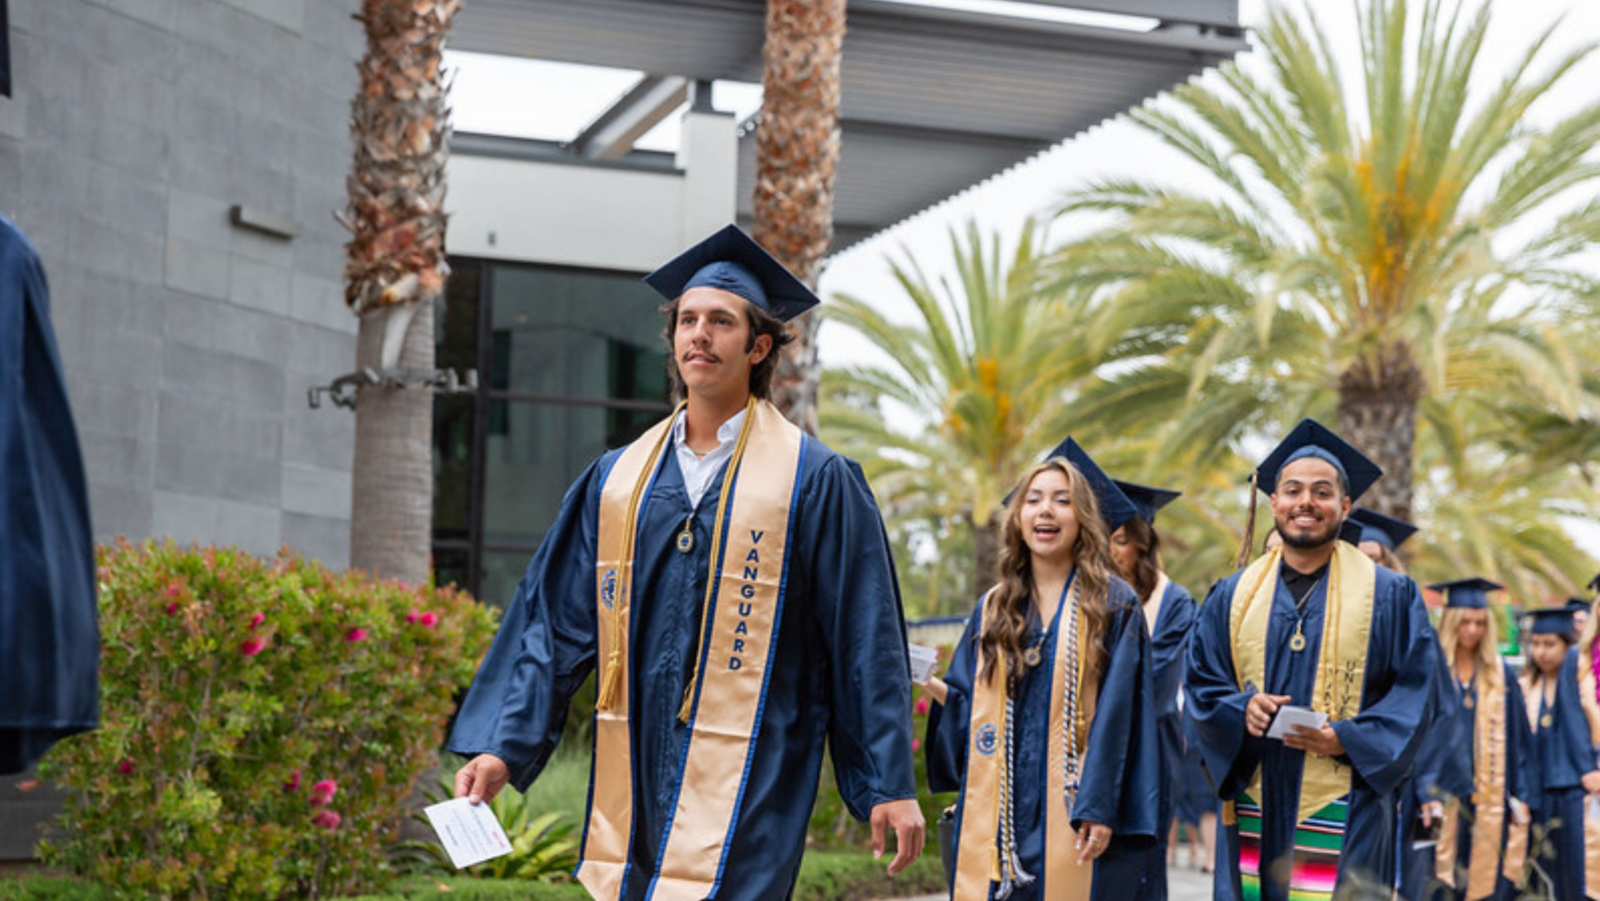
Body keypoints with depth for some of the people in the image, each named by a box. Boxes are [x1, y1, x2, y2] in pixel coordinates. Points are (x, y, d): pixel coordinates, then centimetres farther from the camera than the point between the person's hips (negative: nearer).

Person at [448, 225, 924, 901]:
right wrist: (503, 746, 4)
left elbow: (865, 638, -2)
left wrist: (890, 786, -3)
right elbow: (556, 618, 11)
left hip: (746, 787, -5)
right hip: (635, 781, 5)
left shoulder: (815, 481, -2)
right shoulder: (619, 477, 10)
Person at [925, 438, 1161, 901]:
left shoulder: (1114, 606, 1)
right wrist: (931, 685, -7)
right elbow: (972, 711, 12)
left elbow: (1119, 718, -5)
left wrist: (1101, 808, -13)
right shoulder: (993, 610, 13)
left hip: (1075, 822, -3)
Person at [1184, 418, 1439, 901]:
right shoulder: (1234, 596, 12)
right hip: (1256, 812, 3)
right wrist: (1242, 710, -10)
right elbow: (1201, 682, 12)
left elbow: (1415, 690, 0)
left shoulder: (1389, 595, 5)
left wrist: (1345, 738, -15)